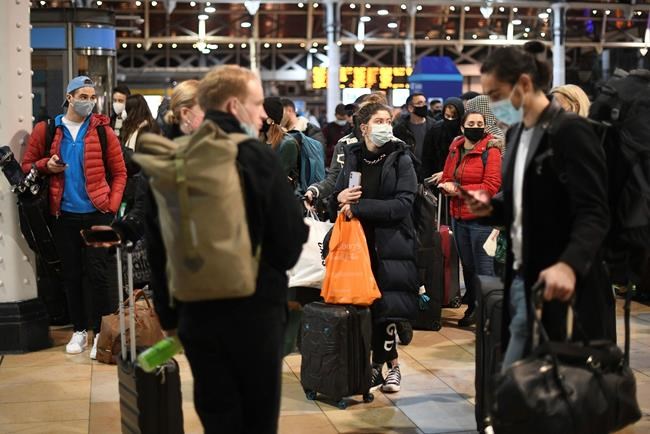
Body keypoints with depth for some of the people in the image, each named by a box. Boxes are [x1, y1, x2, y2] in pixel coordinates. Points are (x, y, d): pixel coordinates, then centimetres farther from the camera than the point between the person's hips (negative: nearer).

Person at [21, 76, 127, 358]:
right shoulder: (45, 130, 4)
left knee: (99, 273, -2)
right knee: (72, 274, 10)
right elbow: (27, 166, 9)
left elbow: (119, 172, 3)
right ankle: (79, 330, 23)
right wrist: (46, 166, -11)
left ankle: (102, 332, 8)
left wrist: (111, 205, -7)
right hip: (63, 215, 2)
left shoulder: (102, 130, 1)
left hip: (97, 213, -2)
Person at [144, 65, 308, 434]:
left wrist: (169, 313, 14)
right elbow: (290, 241, -13)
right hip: (255, 309, -4)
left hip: (196, 310, 4)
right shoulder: (256, 156, -13)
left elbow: (157, 246, 6)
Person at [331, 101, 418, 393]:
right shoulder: (352, 156, 9)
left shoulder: (400, 158, -3)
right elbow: (337, 197, 18)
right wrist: (339, 198, -7)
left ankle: (380, 365, 14)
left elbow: (403, 203, -13)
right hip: (359, 242, 3)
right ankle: (391, 364, 17)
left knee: (384, 307, -3)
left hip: (391, 244, -3)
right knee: (368, 306, 3)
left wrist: (359, 206, -17)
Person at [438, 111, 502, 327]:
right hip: (458, 217, 7)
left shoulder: (490, 151, -9)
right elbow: (446, 179, 15)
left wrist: (459, 189, -13)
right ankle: (472, 307, 29)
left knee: (483, 268, -5)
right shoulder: (454, 149, 10)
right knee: (467, 265, 16)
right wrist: (447, 186, -9)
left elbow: (491, 187, -16)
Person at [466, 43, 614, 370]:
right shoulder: (516, 133, 12)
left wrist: (569, 264, -38)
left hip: (561, 286, -8)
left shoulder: (570, 131, -14)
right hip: (523, 279, 8)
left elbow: (593, 213, -22)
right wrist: (492, 208, 1)